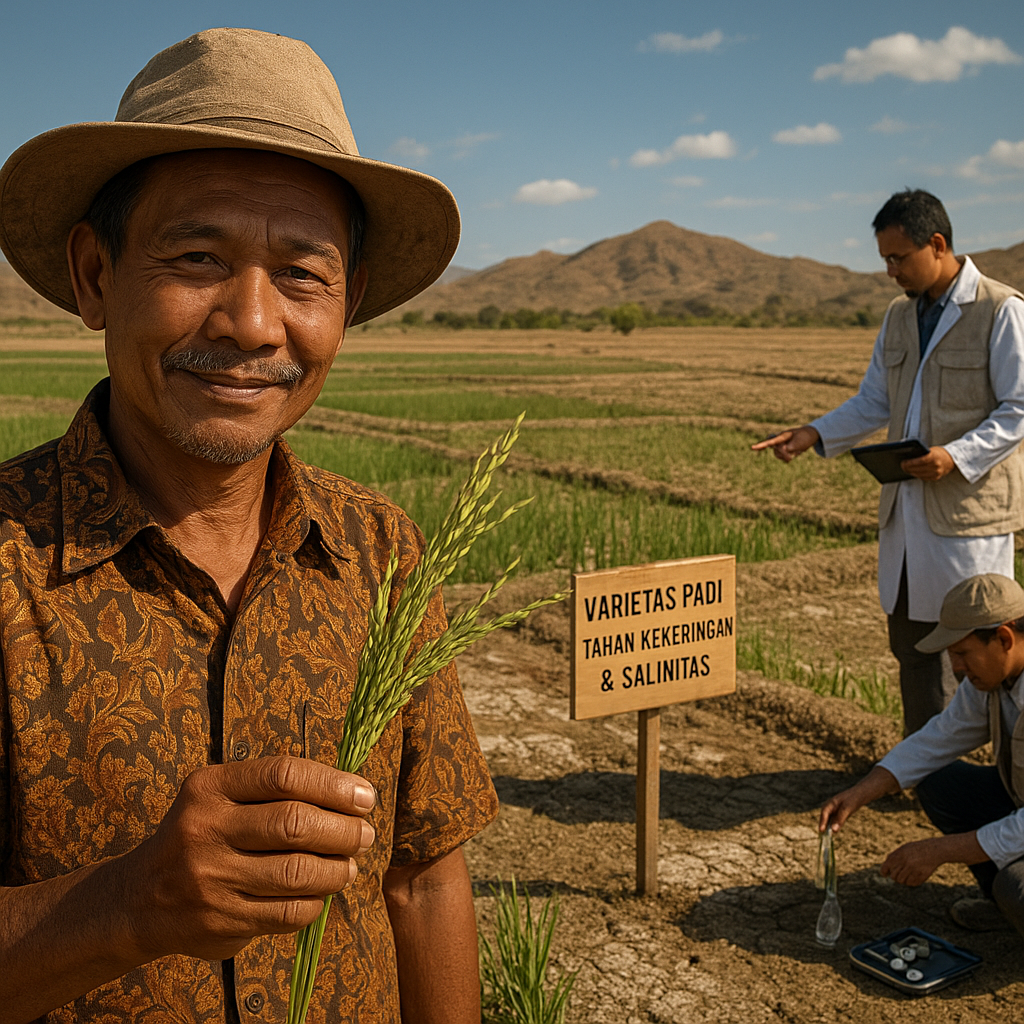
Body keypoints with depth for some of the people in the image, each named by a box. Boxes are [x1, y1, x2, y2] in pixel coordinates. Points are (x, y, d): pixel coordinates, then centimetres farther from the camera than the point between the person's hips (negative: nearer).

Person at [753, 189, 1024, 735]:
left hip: (969, 507, -7)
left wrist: (957, 455, -22)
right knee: (911, 641, 12)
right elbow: (873, 402, 17)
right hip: (906, 507, 7)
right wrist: (814, 435, 2)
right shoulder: (900, 315, 14)